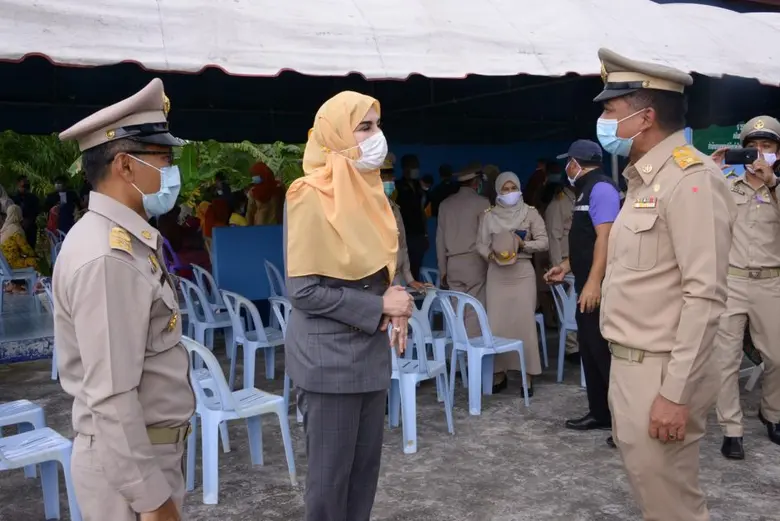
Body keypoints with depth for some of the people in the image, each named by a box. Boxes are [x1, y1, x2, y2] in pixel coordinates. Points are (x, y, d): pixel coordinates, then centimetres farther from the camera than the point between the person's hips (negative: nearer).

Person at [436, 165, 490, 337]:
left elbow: (440, 239, 10)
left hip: (453, 264, 4)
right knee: (475, 311, -3)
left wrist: (443, 269, 16)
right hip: (474, 262, -4)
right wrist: (491, 262, 4)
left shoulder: (446, 204, 10)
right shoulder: (482, 203, -3)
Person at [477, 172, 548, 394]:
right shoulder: (489, 215, 5)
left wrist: (523, 244, -16)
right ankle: (498, 374, 14)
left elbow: (543, 242, 0)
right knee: (496, 324, 1)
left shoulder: (530, 213, 2)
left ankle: (527, 376, 5)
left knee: (524, 322, -3)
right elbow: (481, 244, 6)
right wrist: (492, 255, -13)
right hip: (497, 274, 1)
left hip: (522, 272, -1)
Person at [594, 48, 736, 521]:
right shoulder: (646, 178, 14)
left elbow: (705, 295, -21)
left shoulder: (691, 178, -15)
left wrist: (676, 392, -22)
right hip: (629, 364, 9)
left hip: (661, 372, -9)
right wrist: (625, 369, 15)